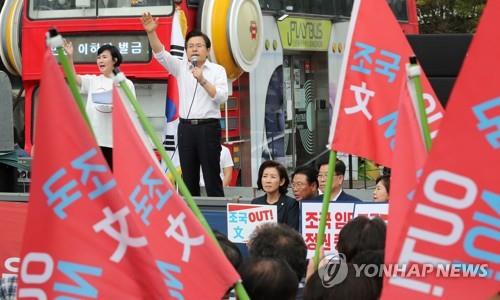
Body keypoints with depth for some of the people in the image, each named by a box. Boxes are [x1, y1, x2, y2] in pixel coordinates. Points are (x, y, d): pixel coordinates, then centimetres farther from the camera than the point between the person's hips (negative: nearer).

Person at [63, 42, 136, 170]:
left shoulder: (126, 84, 4)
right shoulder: (93, 81, 12)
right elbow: (73, 77, -4)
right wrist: (70, 56, -18)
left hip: (115, 140, -3)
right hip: (94, 139, 3)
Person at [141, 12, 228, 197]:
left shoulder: (217, 70, 2)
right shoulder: (181, 68, 9)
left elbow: (222, 97, -9)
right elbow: (160, 54, -5)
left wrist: (202, 81, -18)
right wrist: (151, 32, -21)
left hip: (208, 127, -3)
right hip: (186, 127, 3)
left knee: (212, 176, -3)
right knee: (188, 177, 5)